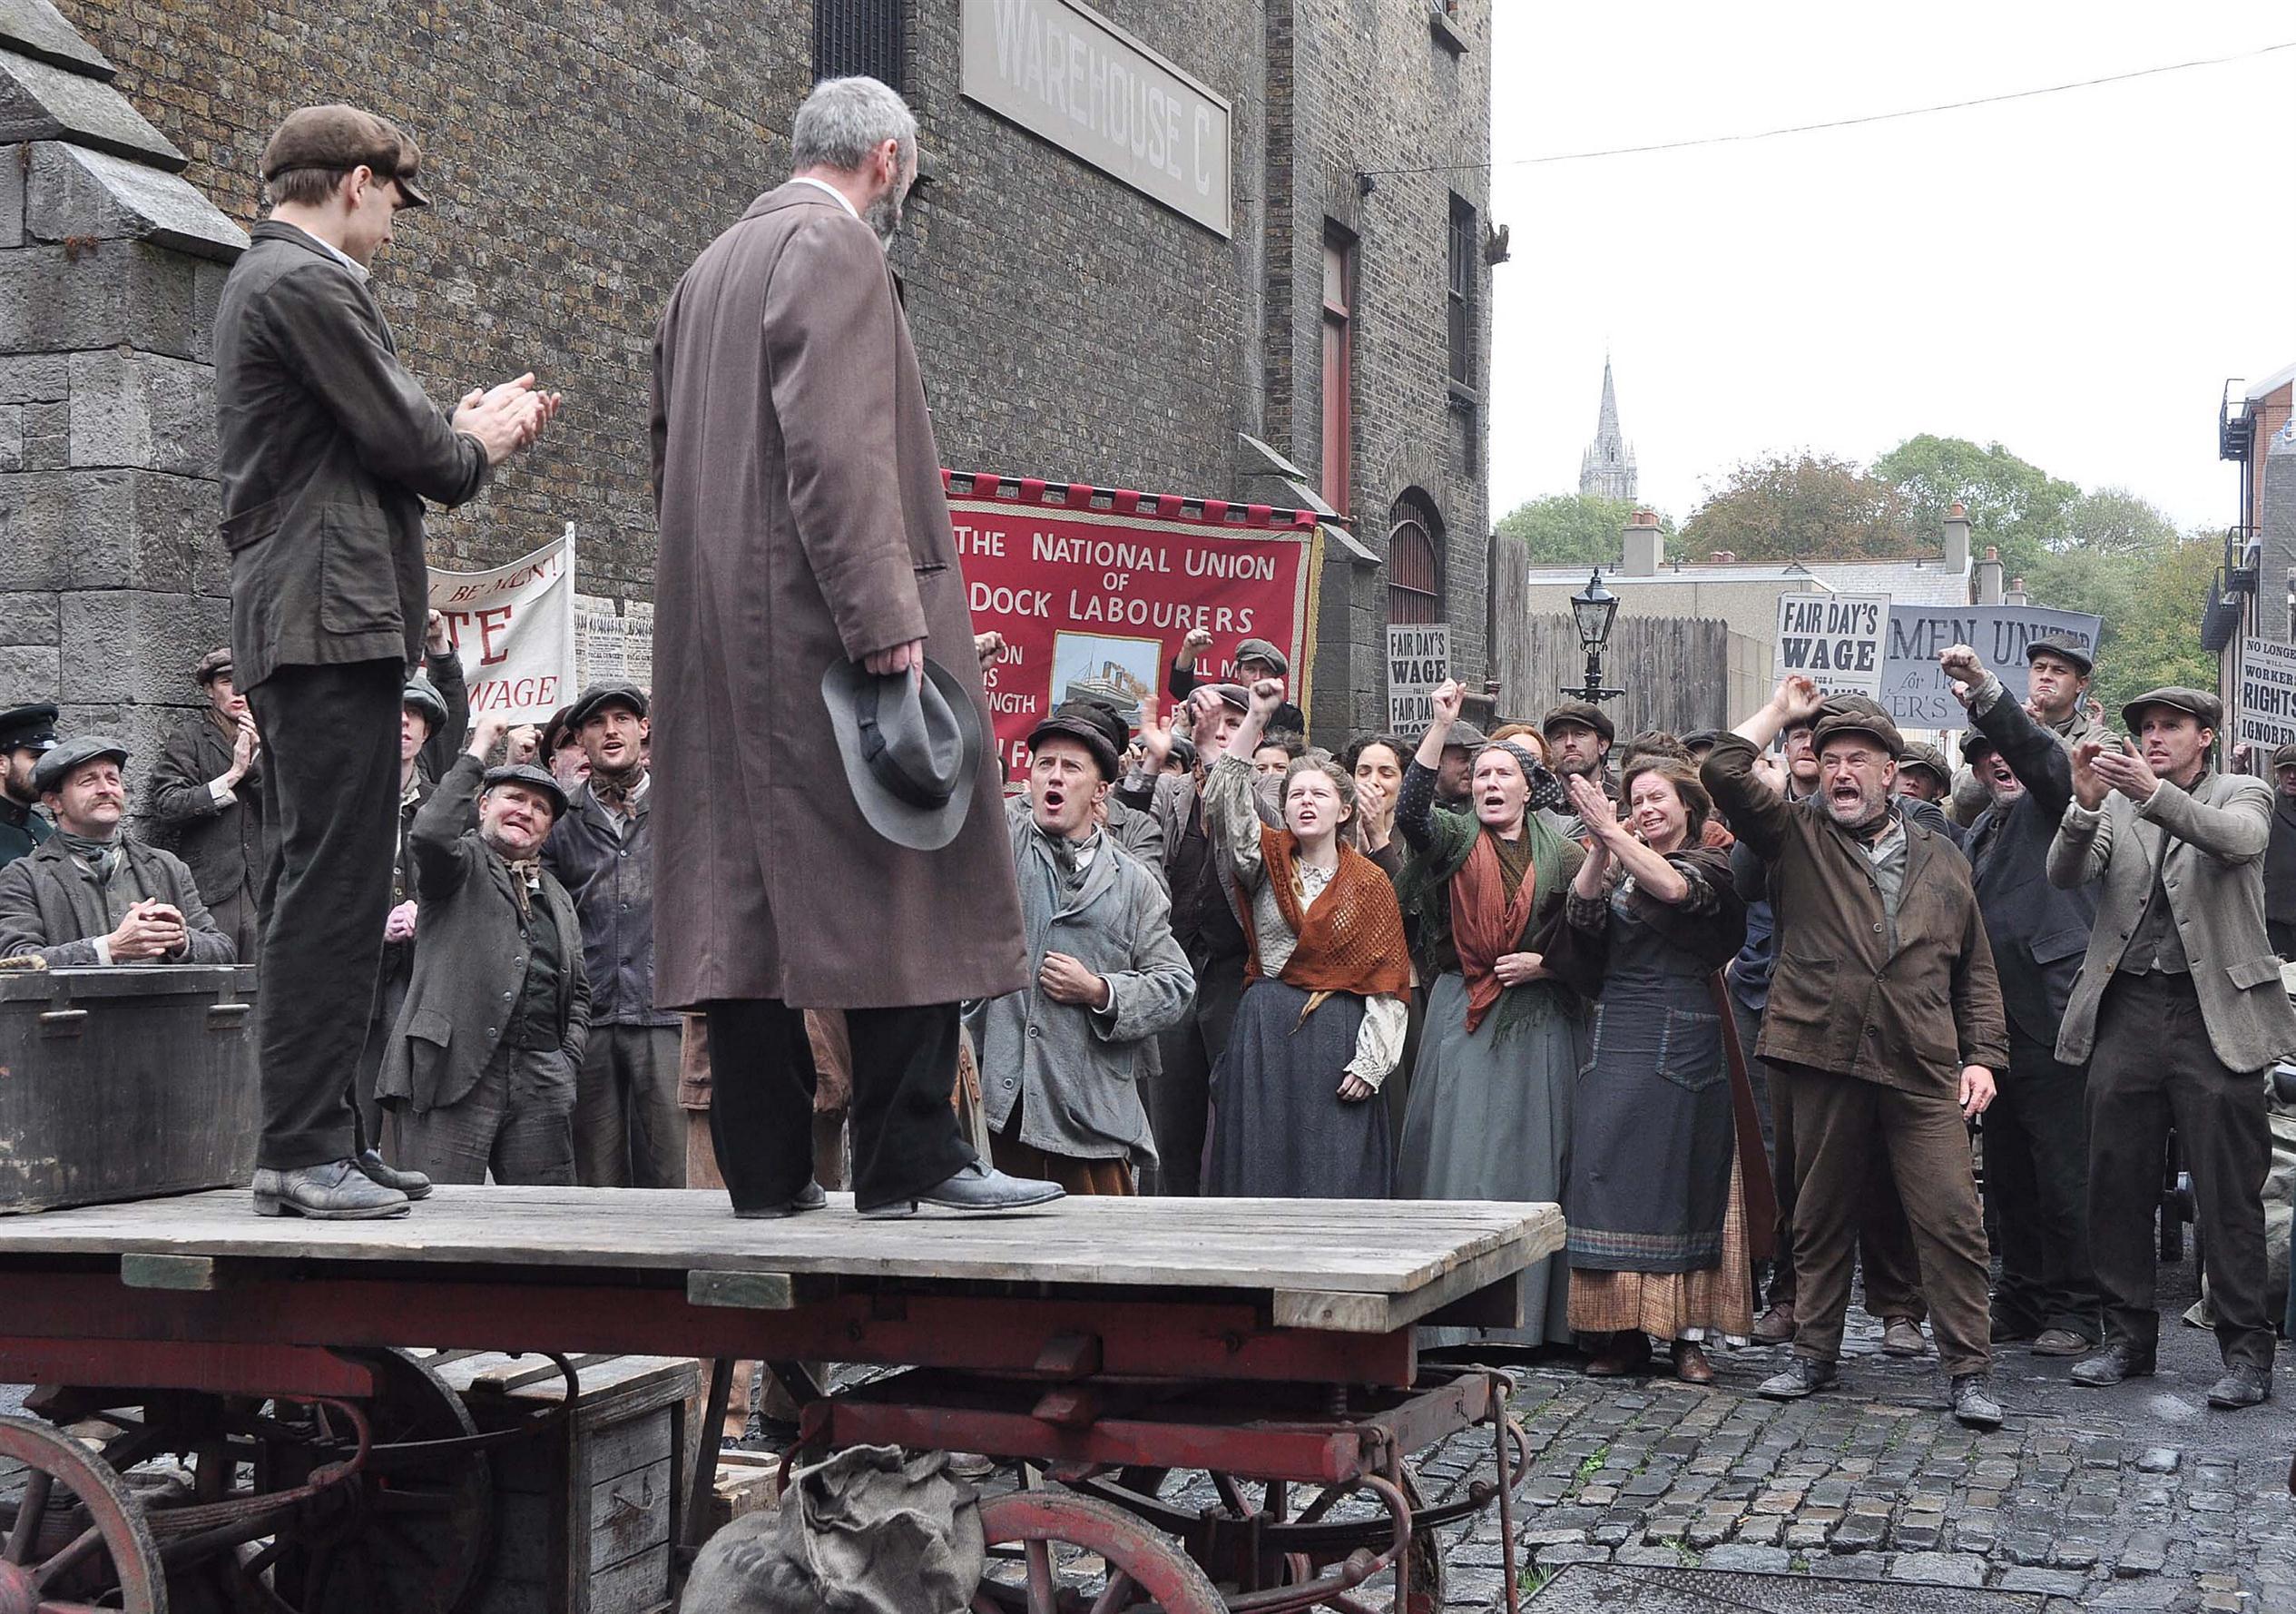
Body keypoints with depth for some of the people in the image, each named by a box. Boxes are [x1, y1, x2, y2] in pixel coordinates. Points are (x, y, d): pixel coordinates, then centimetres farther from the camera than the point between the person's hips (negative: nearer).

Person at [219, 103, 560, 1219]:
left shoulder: (260, 280, 24)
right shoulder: (310, 282, -10)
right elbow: (400, 440, -13)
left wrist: (462, 429, 14)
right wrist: (478, 444, 7)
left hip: (290, 620, 11)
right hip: (332, 619, -11)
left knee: (319, 887, 12)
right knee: (334, 887, -11)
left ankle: (307, 1139, 15)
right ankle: (302, 1149, -11)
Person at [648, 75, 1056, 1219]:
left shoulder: (711, 267, 23)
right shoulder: (835, 244, -6)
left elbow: (668, 449, 24)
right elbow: (834, 443, -18)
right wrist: (886, 618, -22)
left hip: (717, 631, 9)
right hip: (816, 613, -9)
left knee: (746, 887, 5)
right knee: (896, 886, -6)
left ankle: (764, 1166, 6)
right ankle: (909, 1157, -8)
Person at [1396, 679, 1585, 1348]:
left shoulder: (1562, 854, 8)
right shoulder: (1454, 839, 6)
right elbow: (1410, 812, -16)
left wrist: (1544, 963, -7)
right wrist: (1441, 726, -22)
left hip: (1539, 1022, 1)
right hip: (1463, 1019, -1)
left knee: (1532, 1160, 0)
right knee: (1460, 1152, -4)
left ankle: (1529, 1317, 6)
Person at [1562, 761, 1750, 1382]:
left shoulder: (1711, 866, 4)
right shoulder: (1619, 868, 17)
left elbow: (1674, 888, -19)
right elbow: (1582, 913, -1)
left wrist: (1611, 830, -20)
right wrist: (1601, 848, -14)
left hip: (1683, 1043, -4)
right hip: (1615, 1037, 4)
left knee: (1681, 1179, -2)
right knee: (1609, 1174, -1)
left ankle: (1686, 1335, 2)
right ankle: (1623, 1332, 3)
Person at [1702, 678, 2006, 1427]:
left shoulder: (1941, 859, 15)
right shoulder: (1796, 839, 9)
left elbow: (1976, 970, 15)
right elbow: (1723, 772, -4)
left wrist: (1983, 1055, 5)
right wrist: (1781, 710, 7)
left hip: (1924, 1070, 0)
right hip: (1823, 1057, 0)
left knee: (1952, 1219, -6)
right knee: (1821, 1217, 10)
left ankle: (1969, 1370, 1)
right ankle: (1814, 1354, 23)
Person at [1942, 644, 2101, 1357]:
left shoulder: (2051, 801, 1)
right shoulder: (1980, 831, 23)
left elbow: (2039, 752, -21)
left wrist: (1986, 693, -34)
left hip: (2051, 1016, -8)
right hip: (1998, 1023, 8)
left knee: (2062, 1170, -6)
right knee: (2007, 1172, 11)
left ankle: (2074, 1310, 0)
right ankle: (2022, 1300, 19)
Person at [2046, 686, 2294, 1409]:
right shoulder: (2115, 807, 14)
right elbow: (2065, 874, -1)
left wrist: (2154, 792, -31)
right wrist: (2086, 804, -20)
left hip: (2214, 1015, -3)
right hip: (2127, 1011, 3)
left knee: (2229, 1192, -2)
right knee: (2117, 1182, 6)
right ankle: (2127, 1336, 16)